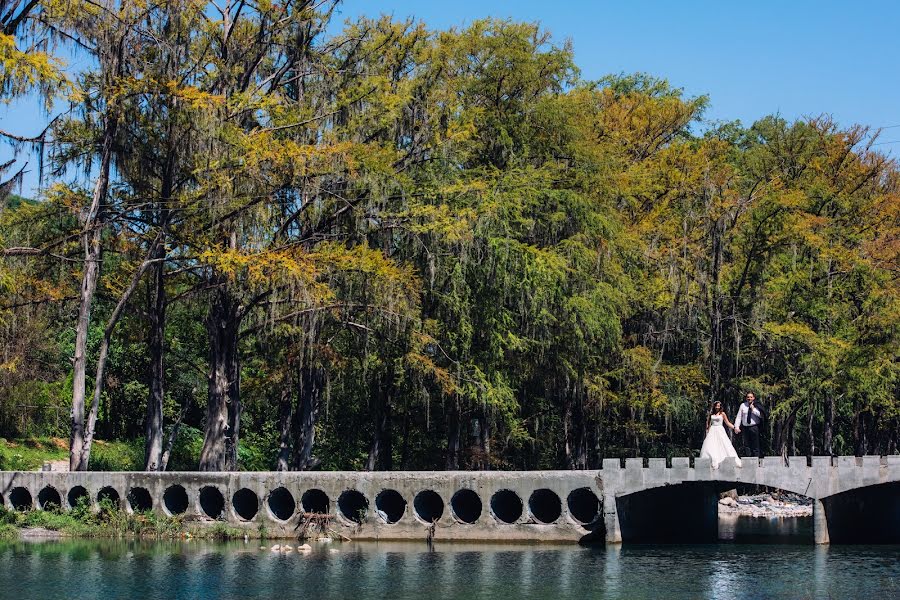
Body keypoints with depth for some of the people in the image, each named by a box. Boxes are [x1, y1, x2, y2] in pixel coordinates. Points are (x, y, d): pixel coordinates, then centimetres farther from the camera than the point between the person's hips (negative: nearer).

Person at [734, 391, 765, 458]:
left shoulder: (756, 405, 3)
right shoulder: (743, 405, 8)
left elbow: (761, 415, -8)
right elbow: (739, 417, 7)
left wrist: (753, 409, -11)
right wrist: (736, 427, -1)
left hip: (754, 427, -2)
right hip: (745, 427, 2)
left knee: (755, 446, -1)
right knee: (747, 446, 2)